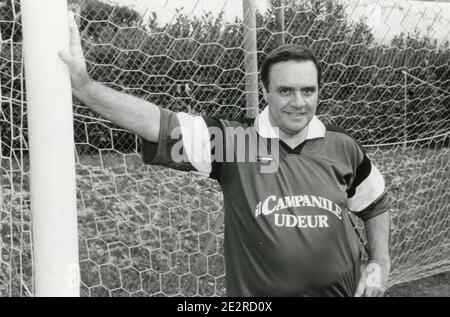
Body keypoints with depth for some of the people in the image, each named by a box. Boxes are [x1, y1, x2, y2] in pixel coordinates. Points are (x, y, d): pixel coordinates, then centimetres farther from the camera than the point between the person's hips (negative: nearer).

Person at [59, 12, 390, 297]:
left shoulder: (341, 146, -3)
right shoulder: (235, 141, -12)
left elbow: (375, 203, 12)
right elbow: (161, 124, -23)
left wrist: (380, 263, 5)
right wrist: (83, 85, -31)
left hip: (344, 289, 2)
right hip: (257, 291, -1)